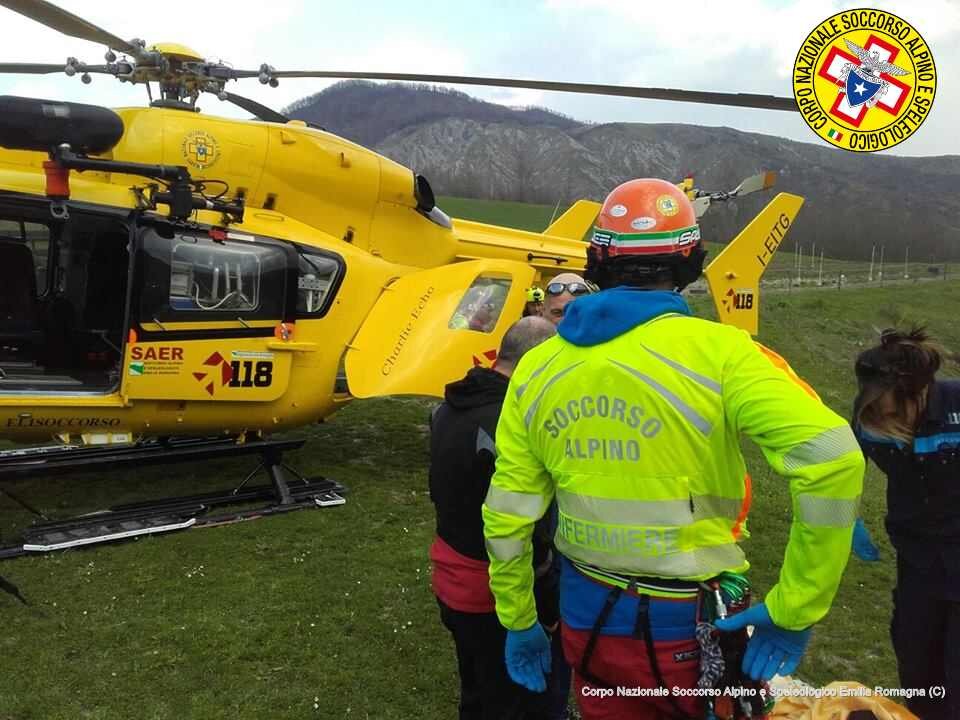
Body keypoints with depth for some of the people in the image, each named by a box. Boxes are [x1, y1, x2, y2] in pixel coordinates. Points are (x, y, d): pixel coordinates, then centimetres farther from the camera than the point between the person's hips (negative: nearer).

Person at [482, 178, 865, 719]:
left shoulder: (537, 368, -4)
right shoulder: (715, 351, -17)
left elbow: (507, 518, 0)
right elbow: (833, 458, -26)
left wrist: (518, 622, 14)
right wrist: (793, 612, -15)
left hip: (586, 618, 4)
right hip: (689, 625, -3)